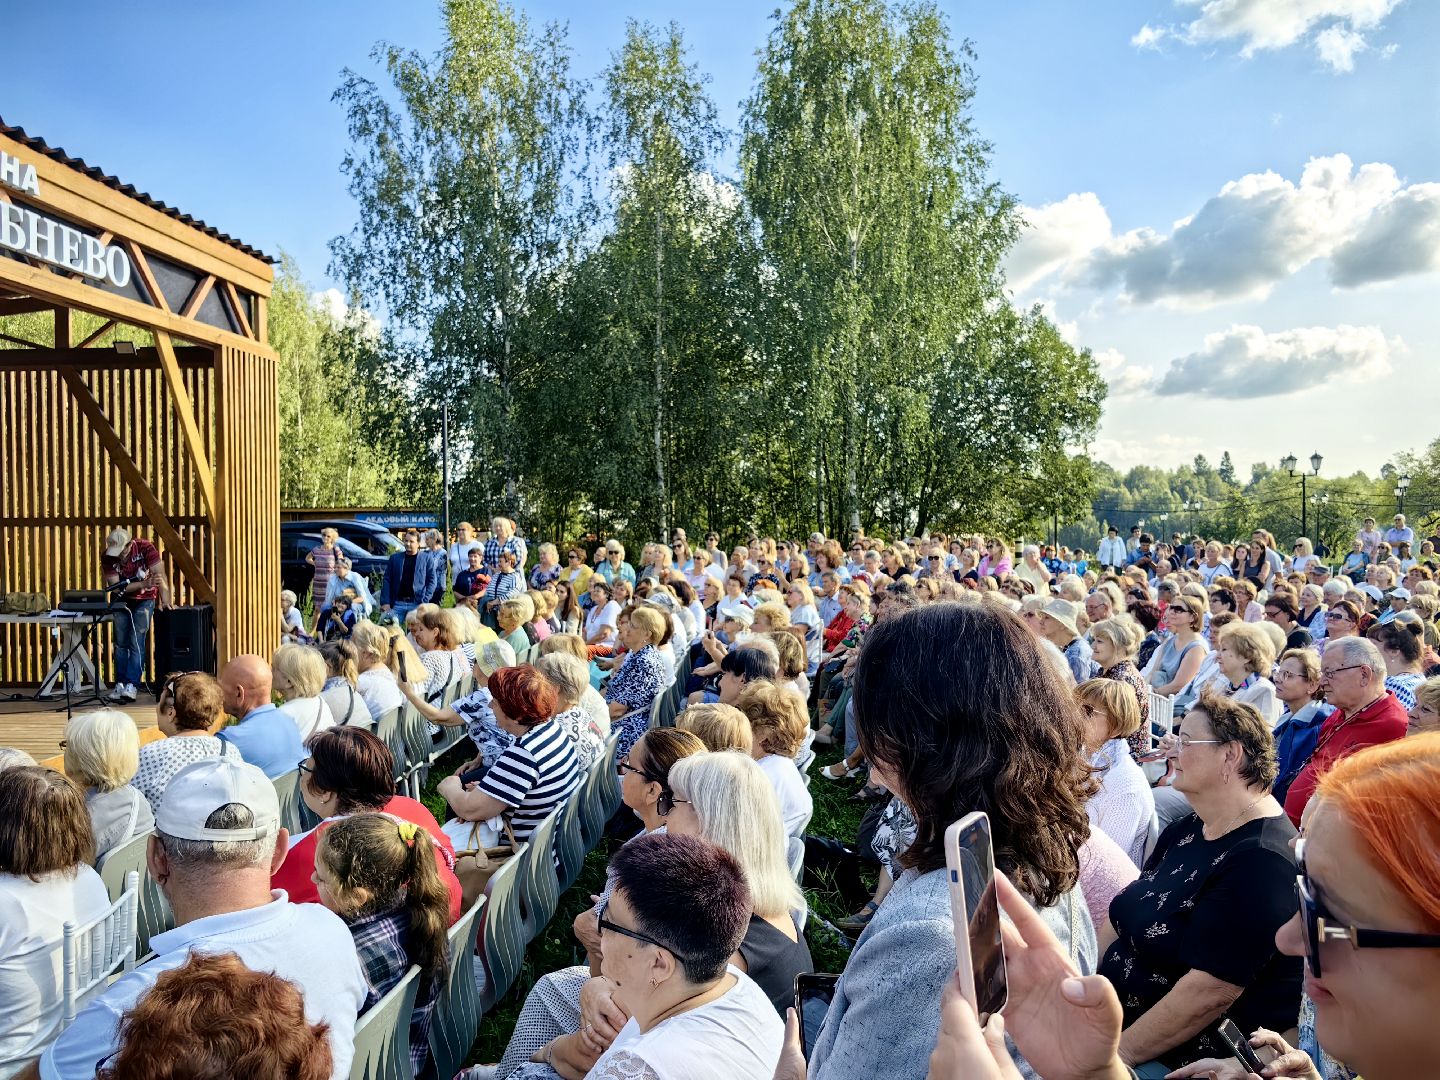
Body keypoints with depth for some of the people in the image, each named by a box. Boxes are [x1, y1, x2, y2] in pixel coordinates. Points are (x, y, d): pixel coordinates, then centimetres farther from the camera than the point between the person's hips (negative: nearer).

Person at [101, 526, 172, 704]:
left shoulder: (145, 547, -24)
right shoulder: (107, 557, -17)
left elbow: (159, 574, -30)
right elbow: (116, 586, -21)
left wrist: (165, 601, -41)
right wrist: (143, 584, -35)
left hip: (144, 601, -3)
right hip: (121, 601, 3)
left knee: (136, 643, -11)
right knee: (121, 644, 5)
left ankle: (131, 685, -11)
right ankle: (120, 684, 12)